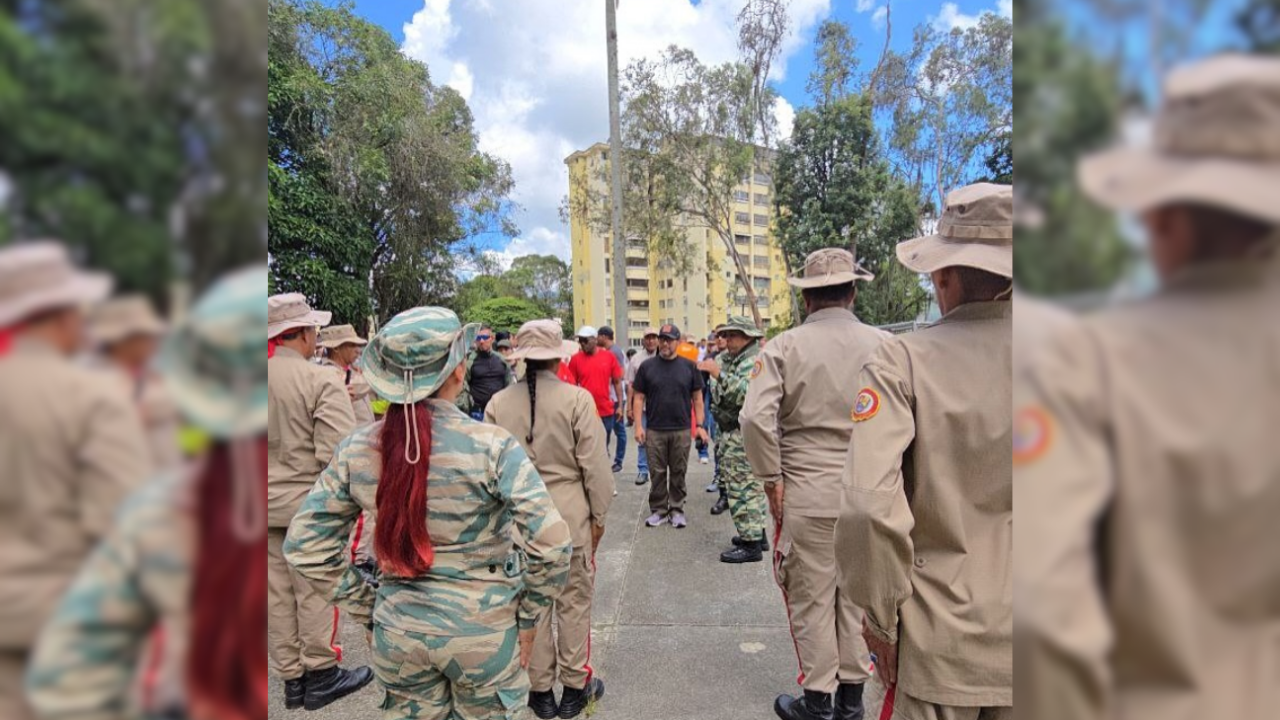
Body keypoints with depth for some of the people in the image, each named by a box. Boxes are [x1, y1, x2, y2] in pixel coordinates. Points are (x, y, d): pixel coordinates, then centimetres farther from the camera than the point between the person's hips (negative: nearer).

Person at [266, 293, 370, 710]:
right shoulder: (321, 380, -18)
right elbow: (338, 454, -23)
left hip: (267, 503, 6)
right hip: (309, 501, -6)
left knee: (277, 592, 14)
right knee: (315, 589, 8)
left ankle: (291, 678, 28)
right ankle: (320, 674, 21)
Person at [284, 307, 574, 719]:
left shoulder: (357, 449, -7)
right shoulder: (491, 445, -20)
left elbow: (305, 547, 0)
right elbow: (550, 544, -22)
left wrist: (365, 611, 7)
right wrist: (528, 618, -6)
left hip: (397, 630, 3)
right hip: (482, 626, -3)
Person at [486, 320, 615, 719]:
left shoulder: (498, 403, -5)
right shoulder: (577, 398, -14)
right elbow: (594, 465, -10)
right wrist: (599, 514, 3)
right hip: (569, 516, -2)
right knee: (573, 601, 13)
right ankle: (575, 686, 27)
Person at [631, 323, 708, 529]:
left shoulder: (689, 366, 2)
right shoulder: (647, 367, 2)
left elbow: (697, 397, 5)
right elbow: (639, 398, 3)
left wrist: (699, 425, -1)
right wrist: (638, 425, -5)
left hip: (681, 430, 0)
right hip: (654, 430, 0)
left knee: (678, 472, 9)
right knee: (657, 473, 7)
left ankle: (677, 509, 20)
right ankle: (658, 510, 19)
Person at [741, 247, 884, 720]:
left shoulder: (784, 347, -9)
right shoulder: (883, 346, -3)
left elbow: (755, 419, -18)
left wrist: (770, 478, -6)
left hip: (806, 494, -2)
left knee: (811, 597, 12)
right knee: (858, 594, 17)